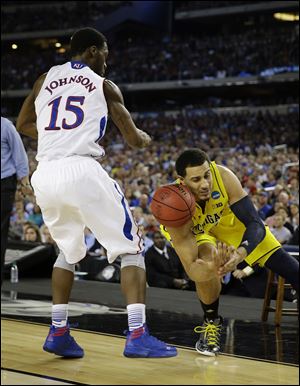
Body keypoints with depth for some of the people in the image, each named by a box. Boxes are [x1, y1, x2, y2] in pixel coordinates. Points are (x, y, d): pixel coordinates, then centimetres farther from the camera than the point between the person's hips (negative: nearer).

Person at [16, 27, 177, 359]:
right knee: (131, 249, 5)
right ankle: (137, 335, -9)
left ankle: (58, 332, 20)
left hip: (44, 175, 5)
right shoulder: (104, 85, 11)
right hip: (82, 170, -5)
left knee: (69, 252, 27)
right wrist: (146, 138, 37)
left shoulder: (45, 80, 21)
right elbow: (133, 140, 14)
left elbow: (24, 125, 31)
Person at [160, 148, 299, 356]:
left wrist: (239, 254, -58)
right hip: (191, 231, -2)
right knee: (207, 267, -32)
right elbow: (192, 270, -44)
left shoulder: (223, 176, -40)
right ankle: (211, 322, -3)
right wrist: (212, 267, -68)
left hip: (225, 217, 2)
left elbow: (256, 225, -38)